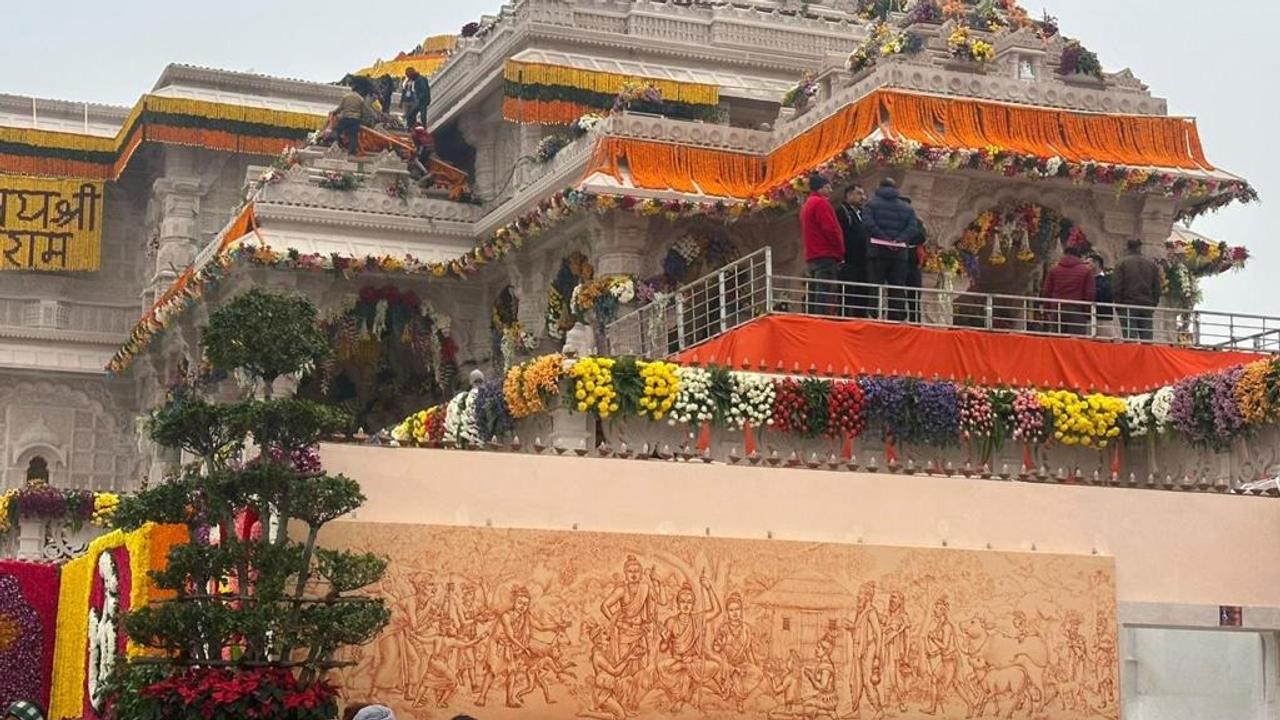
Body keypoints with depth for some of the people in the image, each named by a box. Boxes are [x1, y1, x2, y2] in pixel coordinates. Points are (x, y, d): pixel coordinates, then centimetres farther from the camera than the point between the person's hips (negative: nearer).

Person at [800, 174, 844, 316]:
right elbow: (830, 229, -17)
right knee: (826, 298, -14)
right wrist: (840, 250, -5)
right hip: (826, 256, -10)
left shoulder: (806, 205, 21)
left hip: (811, 257, 10)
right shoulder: (820, 203, -8)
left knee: (814, 297, 9)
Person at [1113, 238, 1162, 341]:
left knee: (1130, 338, -7)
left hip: (1128, 306, -3)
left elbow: (1117, 287, -6)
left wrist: (1118, 304, 2)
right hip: (1147, 306, 3)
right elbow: (1157, 287, 11)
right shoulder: (1152, 264, 10)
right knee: (1147, 339, 4)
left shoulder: (1122, 263, -2)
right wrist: (1154, 304, 17)